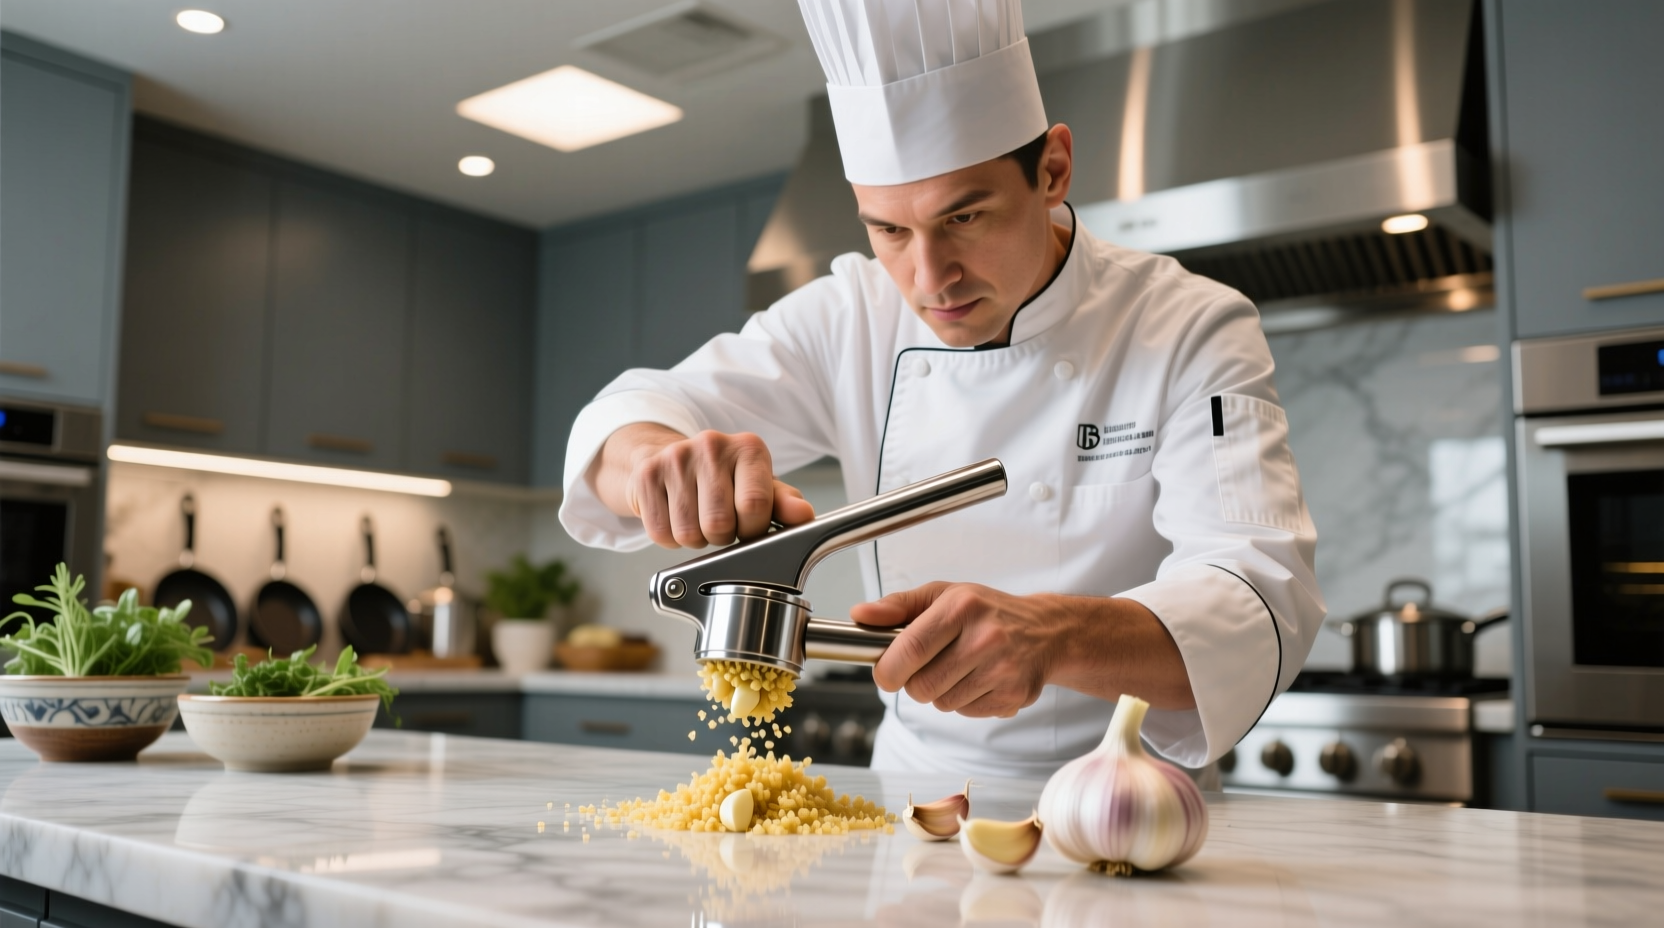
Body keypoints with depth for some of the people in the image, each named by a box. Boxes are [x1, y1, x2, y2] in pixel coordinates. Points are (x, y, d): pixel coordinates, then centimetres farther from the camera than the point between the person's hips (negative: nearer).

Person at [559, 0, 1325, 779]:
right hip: (910, 799, 2)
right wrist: (663, 461, -29)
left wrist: (1050, 635, -44)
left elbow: (1259, 609, -24)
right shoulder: (852, 319, -1)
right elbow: (622, 419, -4)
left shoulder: (1194, 333, -11)